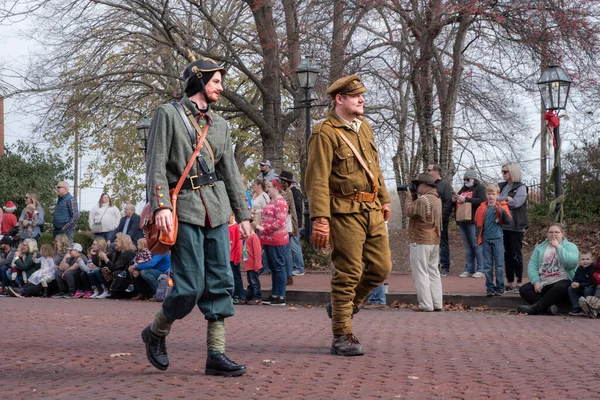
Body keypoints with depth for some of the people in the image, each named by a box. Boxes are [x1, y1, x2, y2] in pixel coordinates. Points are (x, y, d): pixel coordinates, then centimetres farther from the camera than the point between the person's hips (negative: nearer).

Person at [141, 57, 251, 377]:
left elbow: (230, 171, 19)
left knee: (220, 283, 1)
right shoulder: (168, 114, -1)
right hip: (185, 209, -6)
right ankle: (155, 333, 17)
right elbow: (156, 163, -8)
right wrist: (161, 206, -19)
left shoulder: (220, 125, 17)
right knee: (190, 287, -9)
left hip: (217, 210, 6)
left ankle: (216, 355, 6)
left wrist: (243, 214, 14)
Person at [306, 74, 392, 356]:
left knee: (381, 267, 8)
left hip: (372, 211, 8)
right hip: (345, 212, -8)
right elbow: (317, 180, -16)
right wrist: (320, 220, -22)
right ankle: (342, 337, 6)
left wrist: (384, 199, 25)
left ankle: (343, 306, 30)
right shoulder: (325, 133, -10)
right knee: (348, 273, -4)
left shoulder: (364, 127, 15)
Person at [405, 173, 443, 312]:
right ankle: (437, 304, 14)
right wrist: (414, 196, 8)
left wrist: (410, 197, 0)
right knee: (433, 272, 13)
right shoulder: (437, 199, 13)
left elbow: (409, 211, -14)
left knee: (420, 274, -4)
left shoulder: (423, 200, -19)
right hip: (435, 241, 9)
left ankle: (426, 305, -6)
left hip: (421, 241, -9)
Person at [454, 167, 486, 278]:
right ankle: (469, 269, 11)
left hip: (473, 221, -7)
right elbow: (457, 202, 29)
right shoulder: (463, 189, 22)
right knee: (467, 246, 8)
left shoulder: (480, 188, -1)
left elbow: (481, 201, -17)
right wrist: (454, 200, 5)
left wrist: (465, 199, -17)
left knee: (476, 245, -7)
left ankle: (481, 270, -3)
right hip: (462, 221, 7)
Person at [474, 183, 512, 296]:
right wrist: (479, 236, 2)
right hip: (486, 239, 3)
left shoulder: (502, 206, -2)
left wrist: (503, 211, -27)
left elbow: (509, 221, -12)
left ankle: (500, 288, 8)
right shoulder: (482, 208, 5)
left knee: (499, 265, 2)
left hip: (497, 239, -3)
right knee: (487, 265, 6)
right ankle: (489, 288, 12)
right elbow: (478, 223, 12)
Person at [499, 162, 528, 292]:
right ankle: (509, 282, 15)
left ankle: (519, 282, 7)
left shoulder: (521, 187, -4)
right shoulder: (502, 186, 14)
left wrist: (500, 199, -10)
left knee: (516, 254, -1)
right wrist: (506, 198, -9)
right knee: (507, 254, 9)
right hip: (503, 225, 6)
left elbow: (516, 202, -18)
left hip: (516, 226, -6)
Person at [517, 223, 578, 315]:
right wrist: (535, 281, -13)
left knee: (559, 288, -39)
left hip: (562, 281, -4)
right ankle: (549, 307, -32)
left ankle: (535, 307, -36)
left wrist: (558, 247, -13)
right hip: (543, 283, 4)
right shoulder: (540, 248, 16)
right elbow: (532, 265, 4)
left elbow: (572, 263, -15)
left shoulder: (570, 247, 6)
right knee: (523, 289, -19)